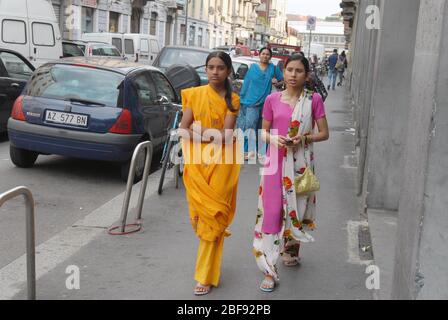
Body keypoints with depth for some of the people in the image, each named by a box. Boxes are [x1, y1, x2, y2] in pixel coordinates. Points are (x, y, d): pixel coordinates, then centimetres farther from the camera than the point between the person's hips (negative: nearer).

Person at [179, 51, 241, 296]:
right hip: (197, 163, 2)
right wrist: (213, 133, -13)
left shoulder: (232, 100, 1)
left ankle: (206, 276, 7)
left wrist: (198, 131, -12)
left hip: (221, 164, -1)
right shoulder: (194, 95, 4)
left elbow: (226, 134, -10)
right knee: (200, 213, 5)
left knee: (213, 215, -1)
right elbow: (184, 130, -3)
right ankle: (208, 264, 30)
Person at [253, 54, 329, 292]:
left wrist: (305, 138, -17)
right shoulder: (272, 99, 2)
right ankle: (270, 270, 3)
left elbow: (324, 133, 2)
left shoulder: (314, 100, -1)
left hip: (301, 163, 0)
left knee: (298, 207, 9)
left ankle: (291, 249, 40)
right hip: (275, 161, 0)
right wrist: (272, 138, -13)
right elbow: (264, 131, 9)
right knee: (271, 210, -3)